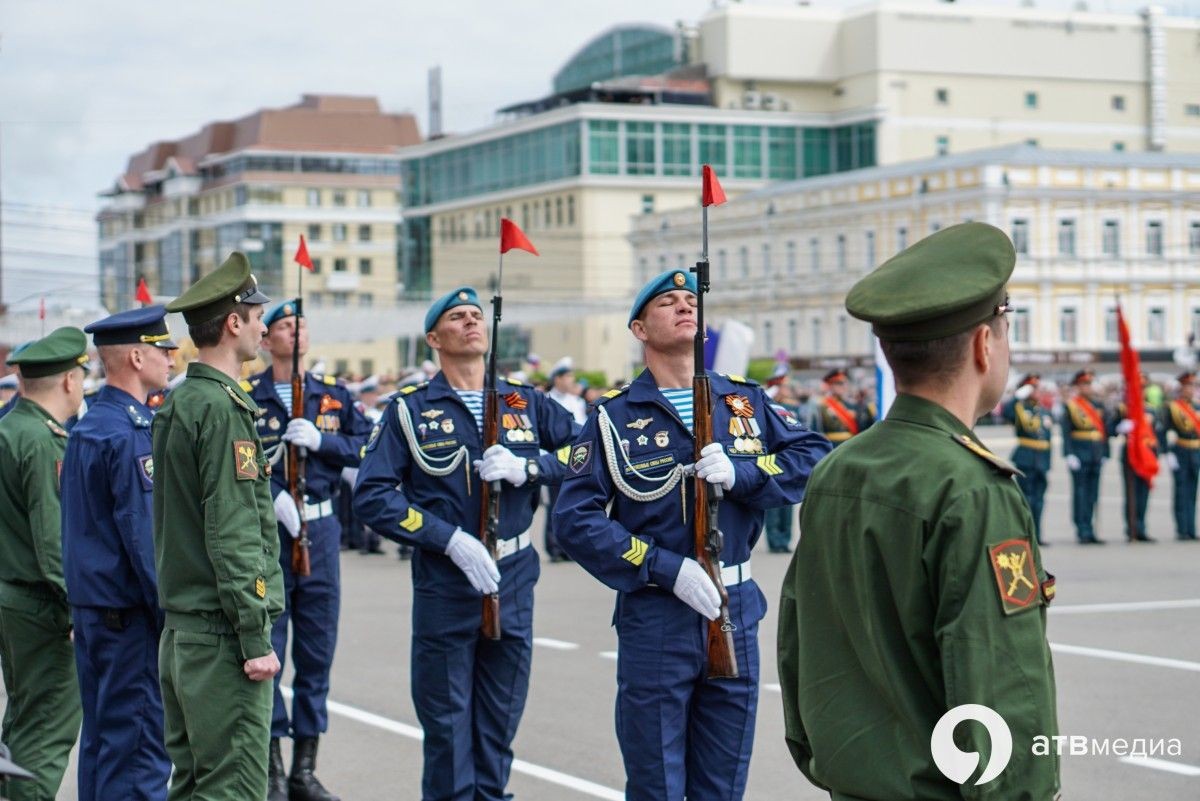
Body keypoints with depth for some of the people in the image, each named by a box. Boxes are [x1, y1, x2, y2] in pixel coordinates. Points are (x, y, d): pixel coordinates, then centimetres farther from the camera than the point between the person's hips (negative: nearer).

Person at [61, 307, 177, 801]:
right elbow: (145, 534, -19)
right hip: (130, 612, -10)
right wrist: (170, 612, -15)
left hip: (91, 606, 10)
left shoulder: (85, 427, 13)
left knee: (101, 737, 14)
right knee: (139, 744, -6)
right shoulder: (130, 434, -16)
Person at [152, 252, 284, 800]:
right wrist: (255, 638, -18)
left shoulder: (176, 405, 14)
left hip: (180, 627, 10)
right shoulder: (224, 409, -15)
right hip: (220, 632, -10)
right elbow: (232, 533, -19)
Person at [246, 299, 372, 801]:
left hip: (321, 530, 4)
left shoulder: (334, 395, 10)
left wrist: (320, 441, -12)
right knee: (266, 649, 0)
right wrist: (273, 497, -22)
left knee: (318, 650, 7)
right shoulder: (245, 397, -1)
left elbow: (364, 448, 3)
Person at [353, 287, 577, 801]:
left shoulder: (526, 403, 9)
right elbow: (371, 495, -8)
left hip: (513, 587, 3)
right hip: (444, 589, -3)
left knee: (499, 729, 12)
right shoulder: (411, 410, -1)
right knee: (447, 729, 3)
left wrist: (526, 466, -13)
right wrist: (450, 538, -17)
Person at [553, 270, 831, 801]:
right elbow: (575, 518, -8)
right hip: (654, 620, -3)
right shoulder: (615, 416, -1)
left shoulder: (745, 401, 8)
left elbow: (815, 457, 1)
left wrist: (740, 473, -16)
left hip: (735, 615, 3)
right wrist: (668, 568, -17)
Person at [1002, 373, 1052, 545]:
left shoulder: (1045, 412, 17)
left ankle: (1036, 535, 12)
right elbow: (1006, 411, -25)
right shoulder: (1020, 408, -1)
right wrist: (1019, 395, -22)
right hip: (1025, 461, -6)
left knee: (1038, 500, 8)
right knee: (1027, 498, -6)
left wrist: (1048, 463, 15)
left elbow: (1048, 437, 19)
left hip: (1042, 461, 6)